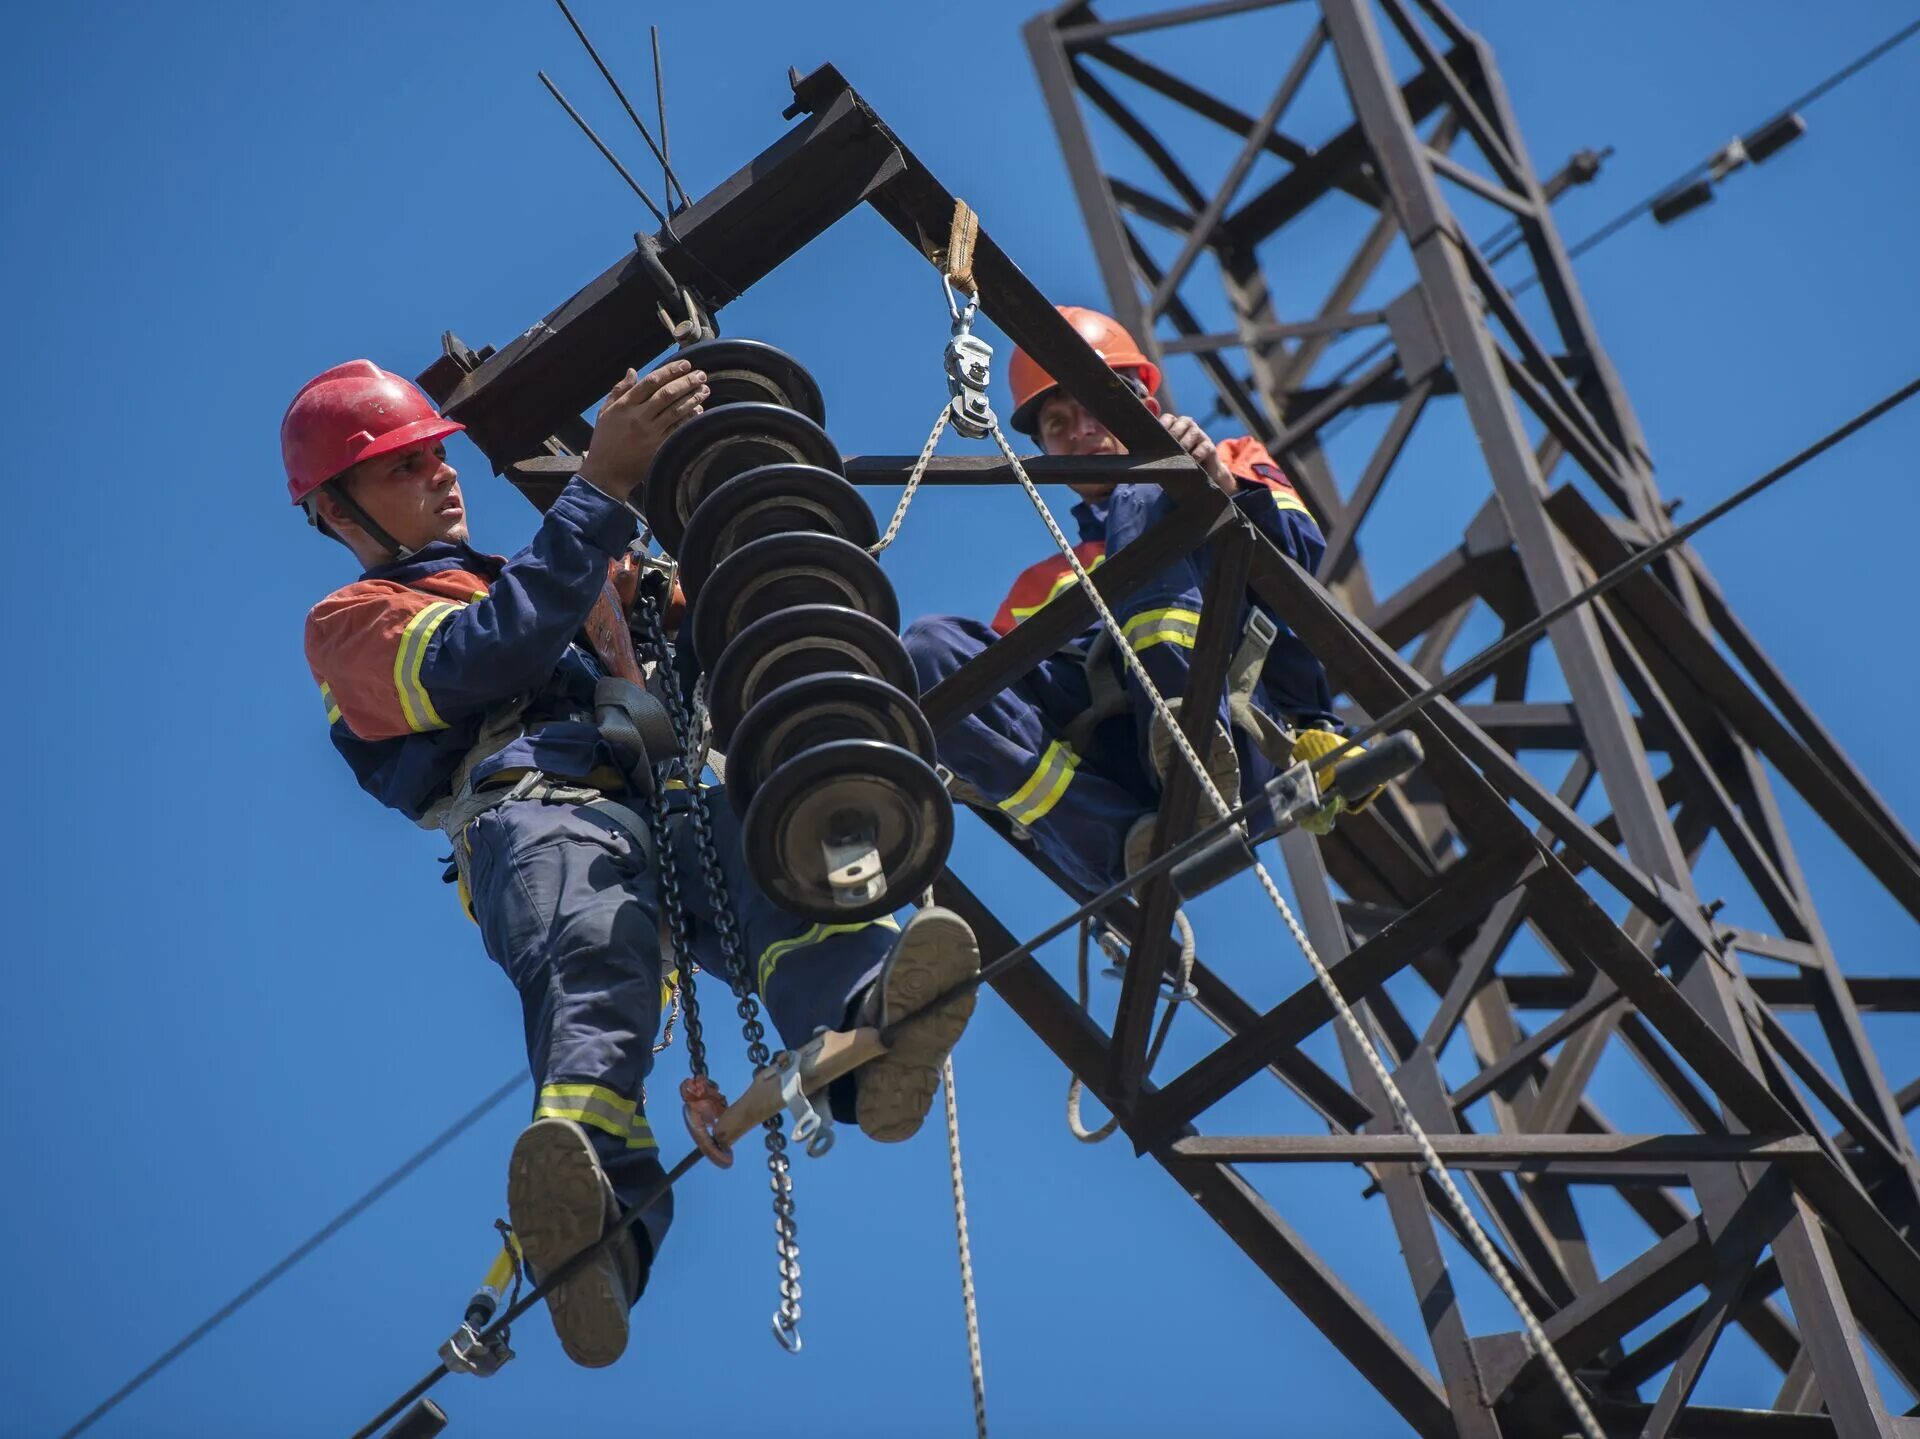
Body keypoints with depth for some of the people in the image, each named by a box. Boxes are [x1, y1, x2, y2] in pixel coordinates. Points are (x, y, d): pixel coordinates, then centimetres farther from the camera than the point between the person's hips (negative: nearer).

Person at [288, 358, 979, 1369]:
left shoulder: (519, 582, 43)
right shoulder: (352, 622, 23)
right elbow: (485, 658, 0)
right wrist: (603, 486, -4)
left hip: (672, 795, 5)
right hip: (534, 805, -5)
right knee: (589, 963, -39)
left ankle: (871, 1027, -64)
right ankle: (597, 1226, -65)